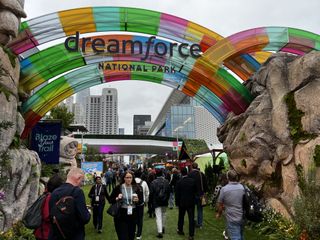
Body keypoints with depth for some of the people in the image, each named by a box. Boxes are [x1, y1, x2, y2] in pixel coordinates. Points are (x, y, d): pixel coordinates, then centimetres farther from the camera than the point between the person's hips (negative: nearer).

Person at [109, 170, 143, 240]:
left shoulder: (136, 188, 2)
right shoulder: (118, 188, -5)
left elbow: (141, 201, 8)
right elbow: (111, 200, 1)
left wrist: (137, 200, -13)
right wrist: (117, 199, -17)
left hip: (132, 216, 3)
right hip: (121, 216, -3)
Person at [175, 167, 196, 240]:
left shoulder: (179, 182, -13)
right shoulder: (192, 180, -8)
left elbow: (177, 194, -8)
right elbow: (195, 190, 2)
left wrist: (177, 202, 3)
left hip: (182, 202, -1)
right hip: (191, 202, 1)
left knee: (181, 217, 19)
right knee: (191, 218, 3)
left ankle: (180, 230, 36)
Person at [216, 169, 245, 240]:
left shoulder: (224, 189, -14)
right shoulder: (243, 187, -3)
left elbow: (220, 204, -5)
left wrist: (219, 214, 15)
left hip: (232, 219, -5)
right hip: (242, 217, 5)